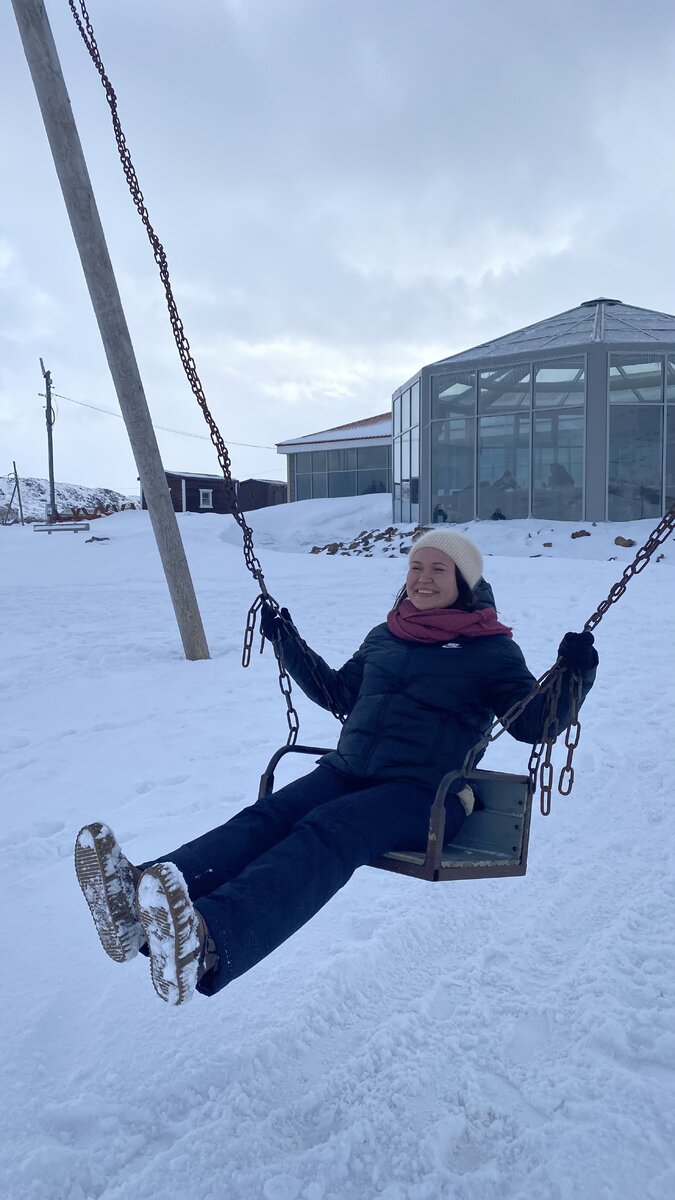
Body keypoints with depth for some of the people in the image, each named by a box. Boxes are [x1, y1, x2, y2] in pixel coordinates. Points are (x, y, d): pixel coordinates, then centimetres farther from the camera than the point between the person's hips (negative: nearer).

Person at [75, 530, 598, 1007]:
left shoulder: (491, 650, 6)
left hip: (424, 793, -5)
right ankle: (138, 896, -48)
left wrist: (572, 677, -15)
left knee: (325, 833, -34)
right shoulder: (384, 636, 20)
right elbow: (337, 693, 32)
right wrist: (290, 643, 29)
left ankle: (207, 945, -58)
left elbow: (534, 723, 1)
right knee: (265, 817, -24)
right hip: (348, 771, 5)